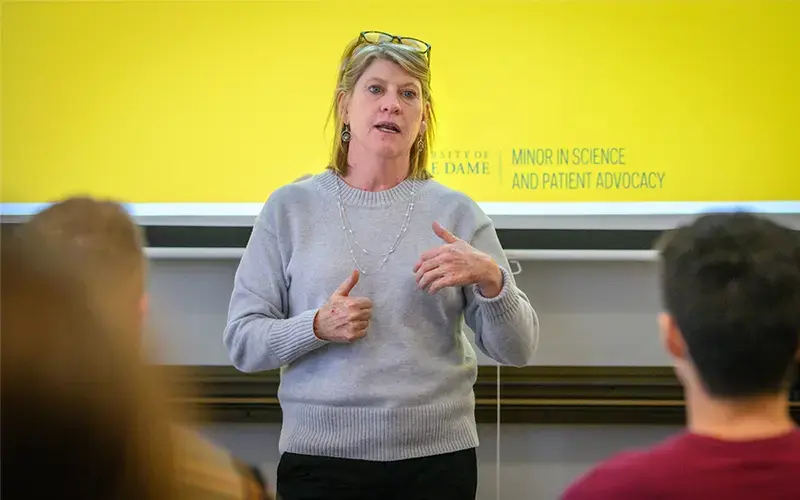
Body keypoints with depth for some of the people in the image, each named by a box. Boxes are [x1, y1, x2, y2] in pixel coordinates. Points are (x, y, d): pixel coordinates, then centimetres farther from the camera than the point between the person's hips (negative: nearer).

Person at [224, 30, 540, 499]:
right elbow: (242, 342, 0)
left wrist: (491, 278, -17)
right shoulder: (290, 208, 1)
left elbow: (517, 350, 1)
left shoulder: (456, 212, 2)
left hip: (437, 458, 1)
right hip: (319, 457, -1)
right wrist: (318, 327, -17)